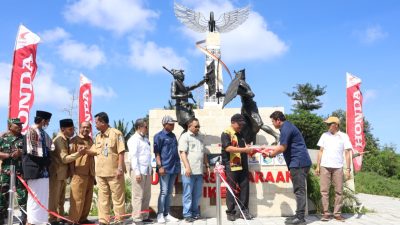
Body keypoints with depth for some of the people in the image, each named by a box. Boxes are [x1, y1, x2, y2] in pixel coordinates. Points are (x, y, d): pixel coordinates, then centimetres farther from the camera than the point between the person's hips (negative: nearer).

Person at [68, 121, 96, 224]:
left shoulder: (90, 140, 18)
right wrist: (72, 172, -14)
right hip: (79, 173, -6)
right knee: (77, 199, -5)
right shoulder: (75, 140, -2)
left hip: (90, 174, 6)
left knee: (88, 198, 9)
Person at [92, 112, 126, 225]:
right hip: (100, 172, 6)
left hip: (114, 171, -6)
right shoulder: (97, 136, 12)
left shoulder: (116, 133, -8)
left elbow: (121, 152, -12)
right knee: (103, 197, 11)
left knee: (117, 197, 3)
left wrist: (120, 168, -16)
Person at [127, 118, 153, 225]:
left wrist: (151, 168, 14)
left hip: (147, 170, 8)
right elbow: (133, 156, -14)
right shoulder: (134, 139, -8)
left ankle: (145, 216, 20)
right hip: (139, 170, -8)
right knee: (138, 195, -2)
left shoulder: (145, 139, 16)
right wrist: (137, 172, -18)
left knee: (147, 195, 11)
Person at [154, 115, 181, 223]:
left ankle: (166, 214, 17)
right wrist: (160, 166, -16)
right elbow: (157, 153, -9)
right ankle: (160, 215, 6)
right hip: (165, 168, -6)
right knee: (164, 192, -3)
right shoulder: (159, 136, -5)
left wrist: (178, 166, 15)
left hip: (174, 168, 7)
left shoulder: (173, 135, 14)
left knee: (169, 192, 10)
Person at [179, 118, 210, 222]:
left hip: (199, 171, 6)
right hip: (189, 171, -6)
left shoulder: (201, 137, 17)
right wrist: (187, 167, -18)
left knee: (197, 194, 11)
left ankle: (195, 213, 21)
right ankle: (187, 214, 7)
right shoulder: (185, 136, -2)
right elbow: (183, 153, -10)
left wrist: (207, 166, 17)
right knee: (188, 194, -1)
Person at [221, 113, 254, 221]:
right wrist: (244, 149, -21)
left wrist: (249, 149, 7)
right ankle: (230, 212, 10)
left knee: (244, 189, 6)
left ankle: (244, 210, 15)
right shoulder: (226, 134, -6)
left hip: (243, 166, 7)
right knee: (232, 189, 0)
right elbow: (228, 148, -19)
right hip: (231, 166, -7)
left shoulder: (241, 135, 18)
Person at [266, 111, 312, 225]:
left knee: (299, 190, -8)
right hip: (300, 162, 11)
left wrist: (271, 154, 0)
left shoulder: (286, 128, -13)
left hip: (298, 162, -11)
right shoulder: (287, 127, 20)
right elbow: (282, 145, 27)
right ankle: (299, 215, 16)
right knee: (299, 190, 12)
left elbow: (282, 148, -16)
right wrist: (268, 148, 26)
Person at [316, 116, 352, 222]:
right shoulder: (325, 135, 9)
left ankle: (337, 213, 11)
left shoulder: (344, 136, 3)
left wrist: (348, 169, -6)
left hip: (338, 167, -1)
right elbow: (321, 151, 10)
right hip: (325, 167, 1)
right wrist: (317, 166, 4)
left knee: (339, 191, 2)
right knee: (324, 190, -1)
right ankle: (326, 213, 5)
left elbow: (347, 153, 2)